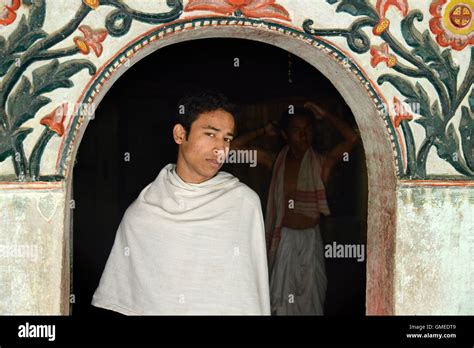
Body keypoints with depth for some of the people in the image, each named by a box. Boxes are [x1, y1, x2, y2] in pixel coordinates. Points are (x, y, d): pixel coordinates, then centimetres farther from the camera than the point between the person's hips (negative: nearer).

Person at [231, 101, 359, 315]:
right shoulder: (276, 161, 0)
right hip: (283, 239, 1)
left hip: (310, 239, 0)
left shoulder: (322, 163, -4)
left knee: (310, 296, 10)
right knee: (282, 298, 6)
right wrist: (264, 131, 5)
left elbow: (353, 139, -18)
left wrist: (325, 115, -9)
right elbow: (236, 146, 1)